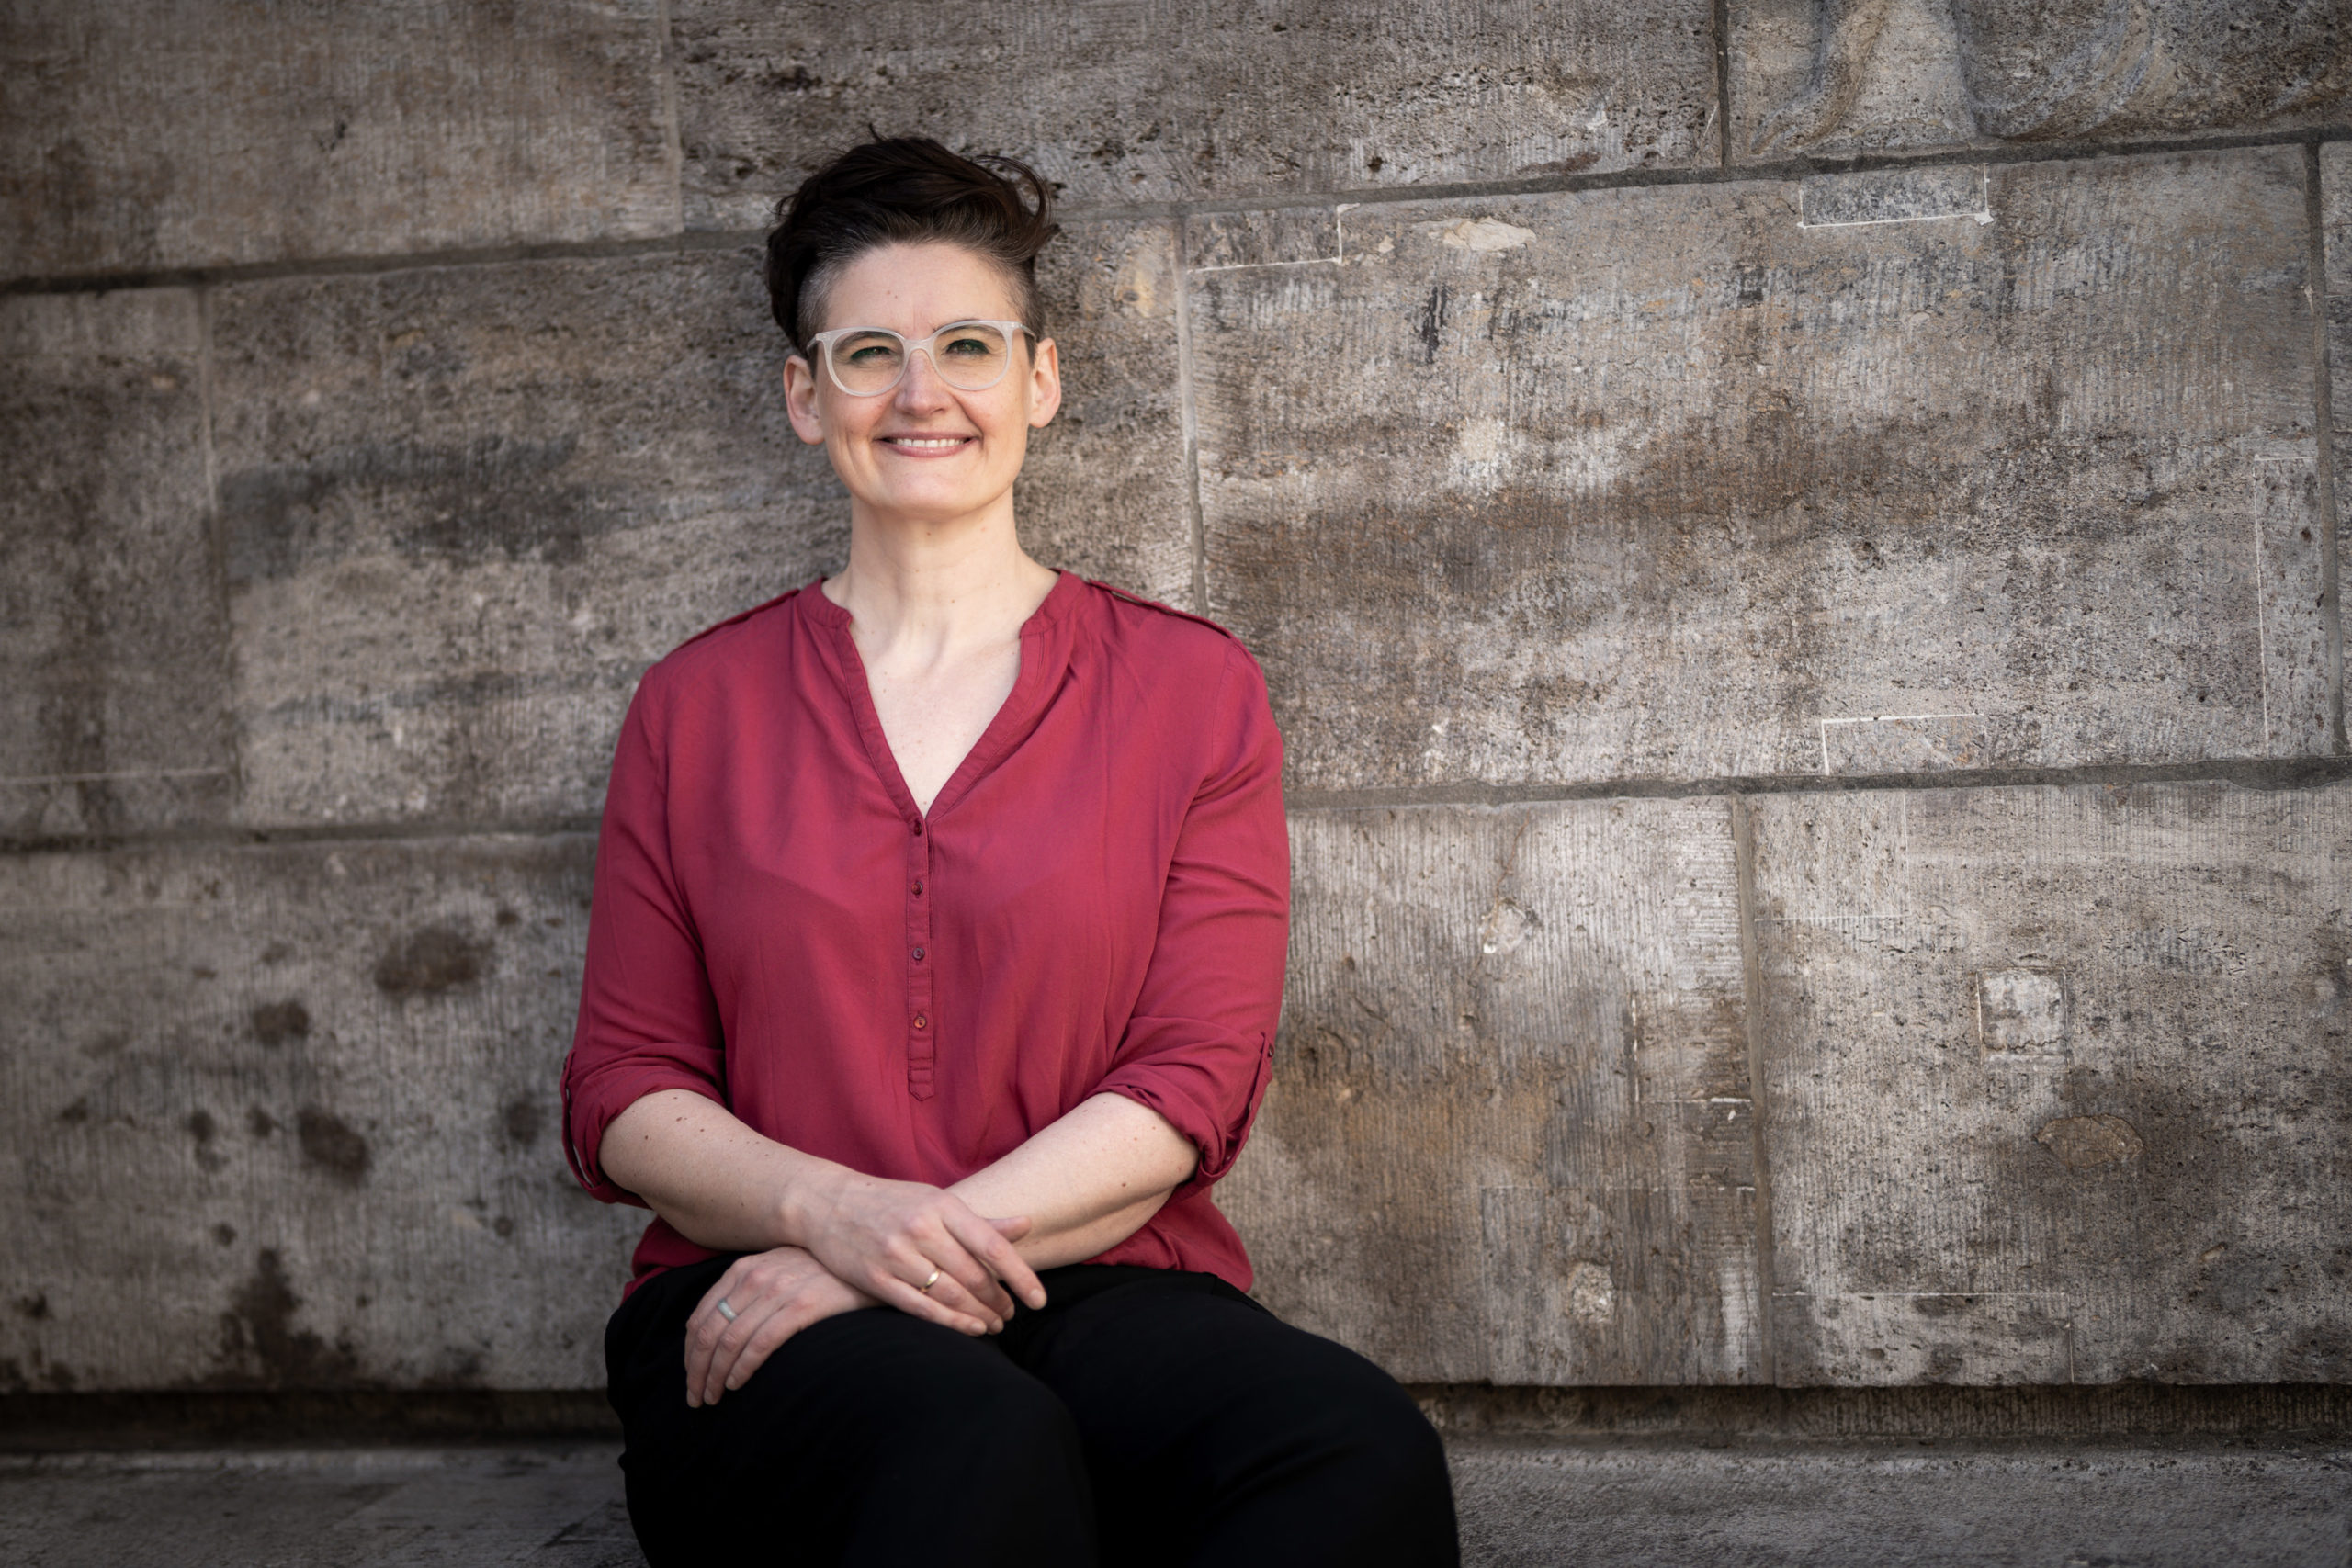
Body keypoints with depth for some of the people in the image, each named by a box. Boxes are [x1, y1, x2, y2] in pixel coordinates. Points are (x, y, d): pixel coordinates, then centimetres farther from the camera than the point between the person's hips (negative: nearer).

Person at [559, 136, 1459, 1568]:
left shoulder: (1194, 691, 11)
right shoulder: (697, 707, 14)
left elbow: (1193, 1084, 1)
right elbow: (625, 1092, 8)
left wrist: (946, 1241, -13)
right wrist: (837, 1213, -13)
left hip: (1099, 1288, 2)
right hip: (777, 1308, -2)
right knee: (984, 1452, -39)